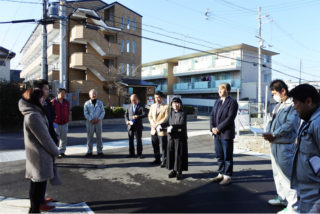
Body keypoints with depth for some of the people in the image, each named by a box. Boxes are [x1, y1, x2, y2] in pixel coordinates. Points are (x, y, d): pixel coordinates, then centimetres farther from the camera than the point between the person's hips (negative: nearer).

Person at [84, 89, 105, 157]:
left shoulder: (100, 103, 8)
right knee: (89, 136, 0)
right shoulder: (87, 103, 5)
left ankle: (100, 151, 10)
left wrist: (98, 119, -10)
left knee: (99, 136, 2)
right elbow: (86, 113, 1)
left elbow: (103, 112, 4)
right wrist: (90, 119, -12)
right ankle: (89, 151, 8)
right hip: (90, 122, -1)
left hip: (98, 121, 1)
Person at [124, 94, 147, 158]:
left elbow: (145, 114, -15)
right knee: (130, 140, 8)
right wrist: (127, 120, -4)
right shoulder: (130, 106, 13)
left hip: (138, 126, -4)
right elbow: (126, 114, 14)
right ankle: (131, 154, 18)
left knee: (138, 140, 0)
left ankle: (139, 154, 10)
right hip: (130, 126, 4)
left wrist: (138, 116, -30)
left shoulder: (141, 106, -2)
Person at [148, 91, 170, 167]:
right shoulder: (152, 106, 13)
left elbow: (166, 118, -12)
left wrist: (157, 124, -16)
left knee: (164, 147, 0)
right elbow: (149, 116, 11)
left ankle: (164, 162, 9)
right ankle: (157, 160, 28)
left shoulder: (166, 107, -5)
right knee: (155, 146, 14)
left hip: (162, 130, -6)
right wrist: (153, 124, -7)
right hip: (153, 130, 6)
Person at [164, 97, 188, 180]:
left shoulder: (183, 114, -5)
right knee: (171, 154, 6)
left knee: (179, 154, 1)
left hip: (180, 137, -4)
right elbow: (168, 123, 10)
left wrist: (172, 127, -26)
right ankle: (174, 170, 20)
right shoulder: (171, 113, 11)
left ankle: (179, 172, 13)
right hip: (171, 137, 5)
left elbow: (181, 125, -16)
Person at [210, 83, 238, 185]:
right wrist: (212, 128, -5)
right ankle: (221, 174, 27)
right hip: (216, 134, 6)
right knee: (219, 156, 14)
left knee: (227, 157, 4)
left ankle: (227, 176, 15)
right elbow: (212, 115, 11)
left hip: (226, 134, -6)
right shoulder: (217, 102, 14)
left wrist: (218, 128, -16)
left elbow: (230, 118, -15)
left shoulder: (232, 102, -7)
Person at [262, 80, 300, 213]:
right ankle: (282, 198, 35)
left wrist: (273, 134, -17)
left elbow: (290, 124, -20)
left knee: (287, 174, -6)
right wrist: (268, 133, -5)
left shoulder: (293, 105, -11)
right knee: (277, 173, 19)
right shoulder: (278, 106, 16)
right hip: (274, 144, 9)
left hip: (285, 145, -9)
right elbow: (271, 121, 15)